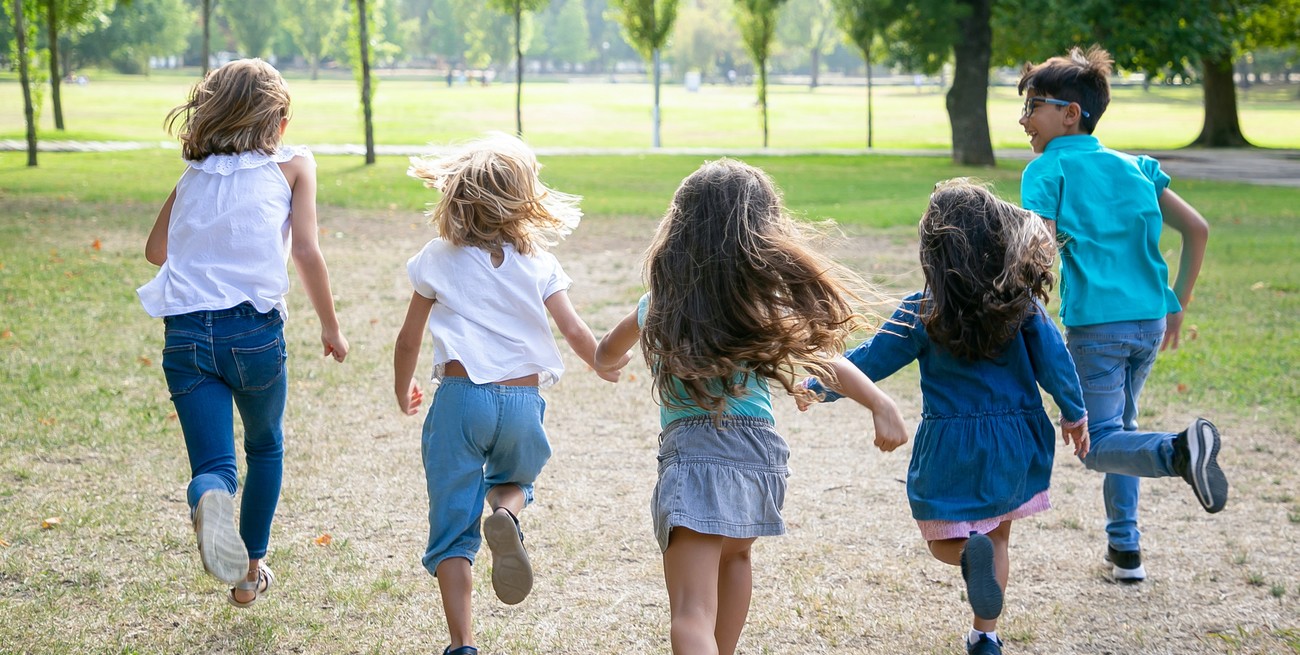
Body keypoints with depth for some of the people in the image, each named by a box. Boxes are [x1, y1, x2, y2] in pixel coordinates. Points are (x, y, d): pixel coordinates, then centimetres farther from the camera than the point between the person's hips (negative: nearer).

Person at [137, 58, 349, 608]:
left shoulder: (194, 175, 17)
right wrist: (331, 328, 7)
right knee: (265, 449, 24)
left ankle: (210, 501, -36)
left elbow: (156, 248, 27)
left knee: (212, 464, 0)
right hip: (255, 330, -2)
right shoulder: (292, 164, 6)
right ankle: (250, 572, 29)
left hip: (186, 331, 2)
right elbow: (306, 253, -3)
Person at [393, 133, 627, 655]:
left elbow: (408, 340, 10)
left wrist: (403, 393, 28)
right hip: (523, 399, 1)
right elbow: (575, 332, 2)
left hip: (460, 396, -1)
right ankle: (506, 514, -7)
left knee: (452, 528, 5)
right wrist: (605, 366, 24)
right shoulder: (538, 262, 6)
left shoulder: (437, 260, 5)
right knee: (515, 479, 30)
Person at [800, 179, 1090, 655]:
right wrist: (1074, 414, 12)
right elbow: (1054, 360, -5)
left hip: (950, 448, -2)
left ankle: (969, 549, -21)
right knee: (998, 536, 21)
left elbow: (869, 362, -6)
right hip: (1015, 443, 2)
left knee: (944, 541, 14)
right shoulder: (1023, 302, -9)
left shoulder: (922, 314, -13)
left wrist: (818, 387, 10)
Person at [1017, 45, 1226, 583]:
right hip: (1149, 322, 6)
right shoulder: (1133, 168, 13)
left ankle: (1179, 451, -32)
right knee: (1120, 425, 23)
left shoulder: (1047, 170, -4)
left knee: (1100, 444, -2)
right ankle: (1125, 549, 23)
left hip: (1094, 325, -6)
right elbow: (1197, 229, 11)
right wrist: (1177, 305, 18)